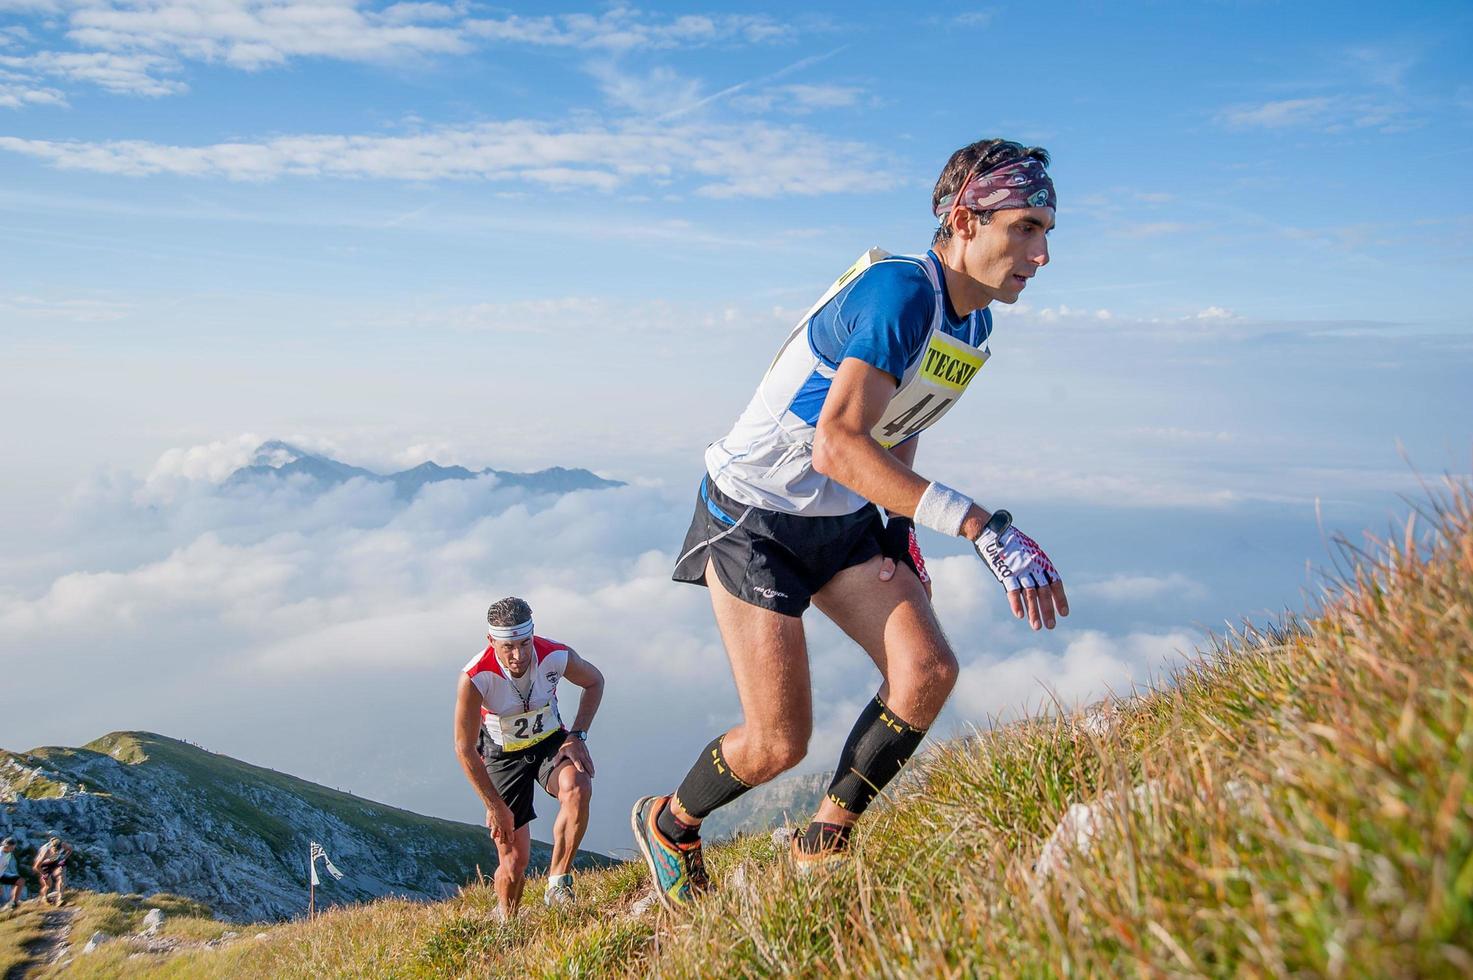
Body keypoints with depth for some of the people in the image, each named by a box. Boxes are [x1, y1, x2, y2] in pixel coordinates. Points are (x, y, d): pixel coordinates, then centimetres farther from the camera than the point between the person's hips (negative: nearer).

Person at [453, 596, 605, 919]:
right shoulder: (475, 678, -29)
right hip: (502, 756, -1)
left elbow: (594, 682, 1)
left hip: (550, 742, 2)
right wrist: (495, 806, -16)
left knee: (578, 788, -33)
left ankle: (558, 884, -19)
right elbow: (464, 749, -19)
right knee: (514, 860, -4)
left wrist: (577, 735, -10)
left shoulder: (557, 656, -23)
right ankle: (505, 924, 26)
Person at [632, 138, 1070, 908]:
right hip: (754, 517, -8)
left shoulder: (974, 322, 3)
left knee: (928, 672, -12)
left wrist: (903, 529, 9)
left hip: (845, 520, 8)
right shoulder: (901, 292, -26)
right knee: (778, 744, -8)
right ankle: (668, 826, 23)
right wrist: (982, 527, -42)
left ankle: (825, 843, 8)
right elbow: (837, 444, -38)